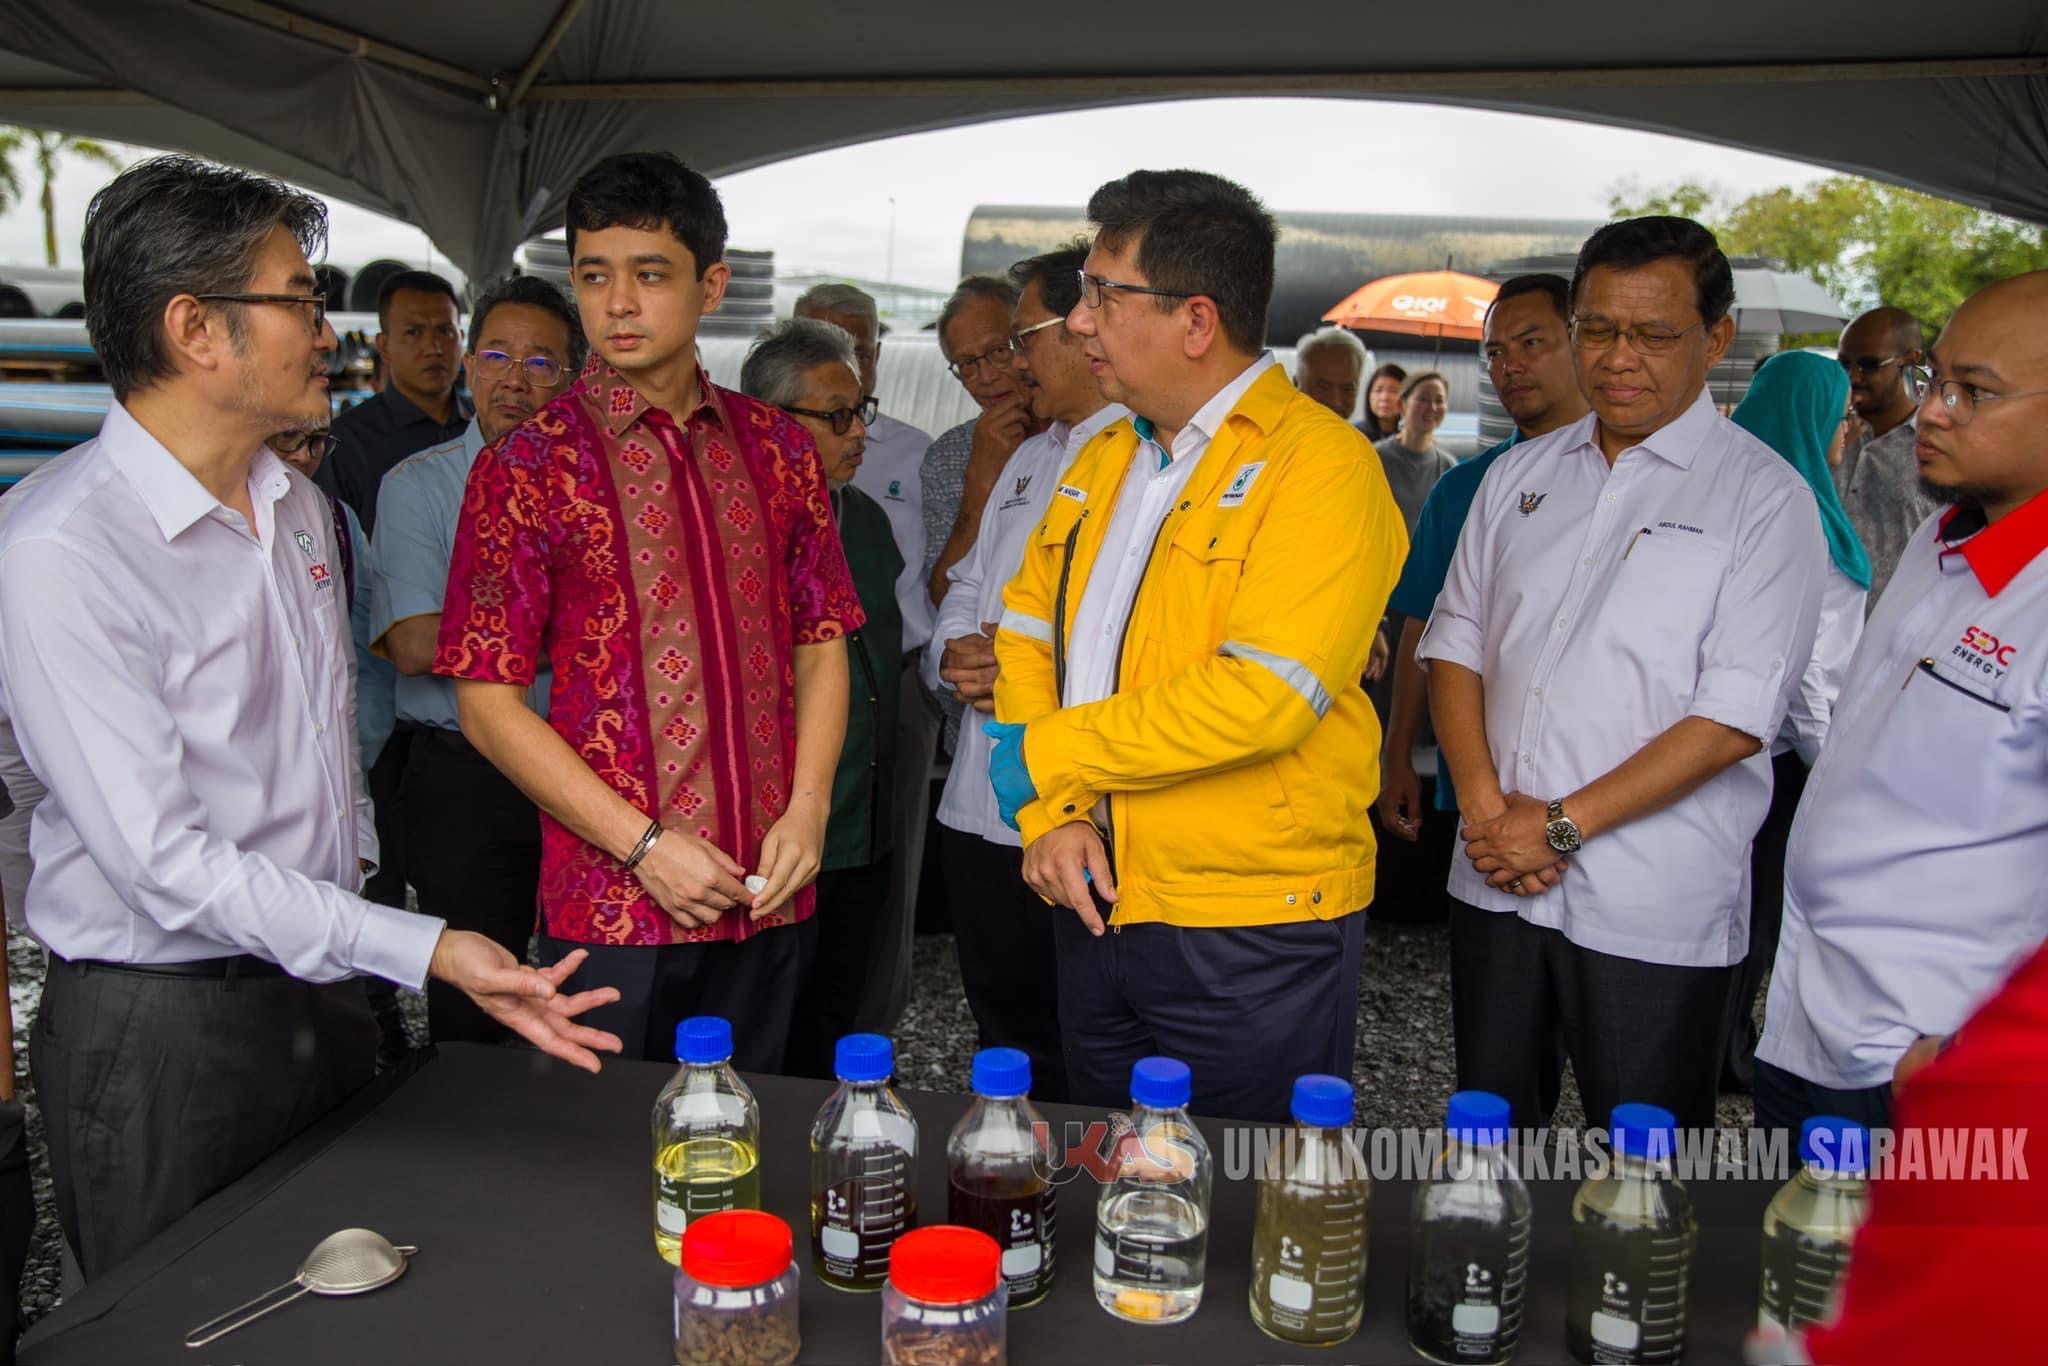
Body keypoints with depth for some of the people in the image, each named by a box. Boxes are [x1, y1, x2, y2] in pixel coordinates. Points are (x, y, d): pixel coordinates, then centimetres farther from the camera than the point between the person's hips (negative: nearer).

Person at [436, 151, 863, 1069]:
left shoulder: (776, 449, 7)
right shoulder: (527, 466, -5)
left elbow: (820, 643, 10)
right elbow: (488, 703, -7)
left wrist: (806, 812, -4)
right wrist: (646, 845, -12)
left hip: (770, 894, 4)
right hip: (610, 910, -3)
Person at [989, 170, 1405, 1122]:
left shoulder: (1321, 463, -14)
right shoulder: (1103, 458, 11)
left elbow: (1262, 694, -25)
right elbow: (1027, 636, 10)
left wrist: (1047, 756, -15)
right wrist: (1050, 815, -6)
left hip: (1254, 934, -7)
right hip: (1095, 904, 7)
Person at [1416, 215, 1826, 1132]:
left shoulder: (1763, 497, -6)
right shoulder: (1520, 475, 10)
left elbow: (1736, 714, -13)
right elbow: (1455, 643, 8)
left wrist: (1561, 824, -14)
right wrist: (1484, 805, -7)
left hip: (1652, 915, -4)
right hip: (1495, 884, 5)